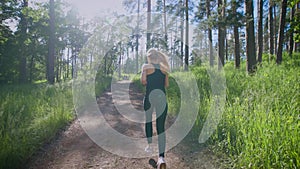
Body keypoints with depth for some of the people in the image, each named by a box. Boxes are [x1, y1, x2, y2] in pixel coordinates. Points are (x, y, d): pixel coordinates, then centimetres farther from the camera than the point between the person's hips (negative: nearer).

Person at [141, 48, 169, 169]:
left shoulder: (146, 66, 0)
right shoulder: (164, 68, 11)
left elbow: (143, 81, -12)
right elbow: (167, 84, 11)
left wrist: (148, 83, 9)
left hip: (150, 96, -2)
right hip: (162, 97, 2)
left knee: (148, 120, 23)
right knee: (161, 127, -2)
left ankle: (149, 145, 32)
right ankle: (161, 157, -11)